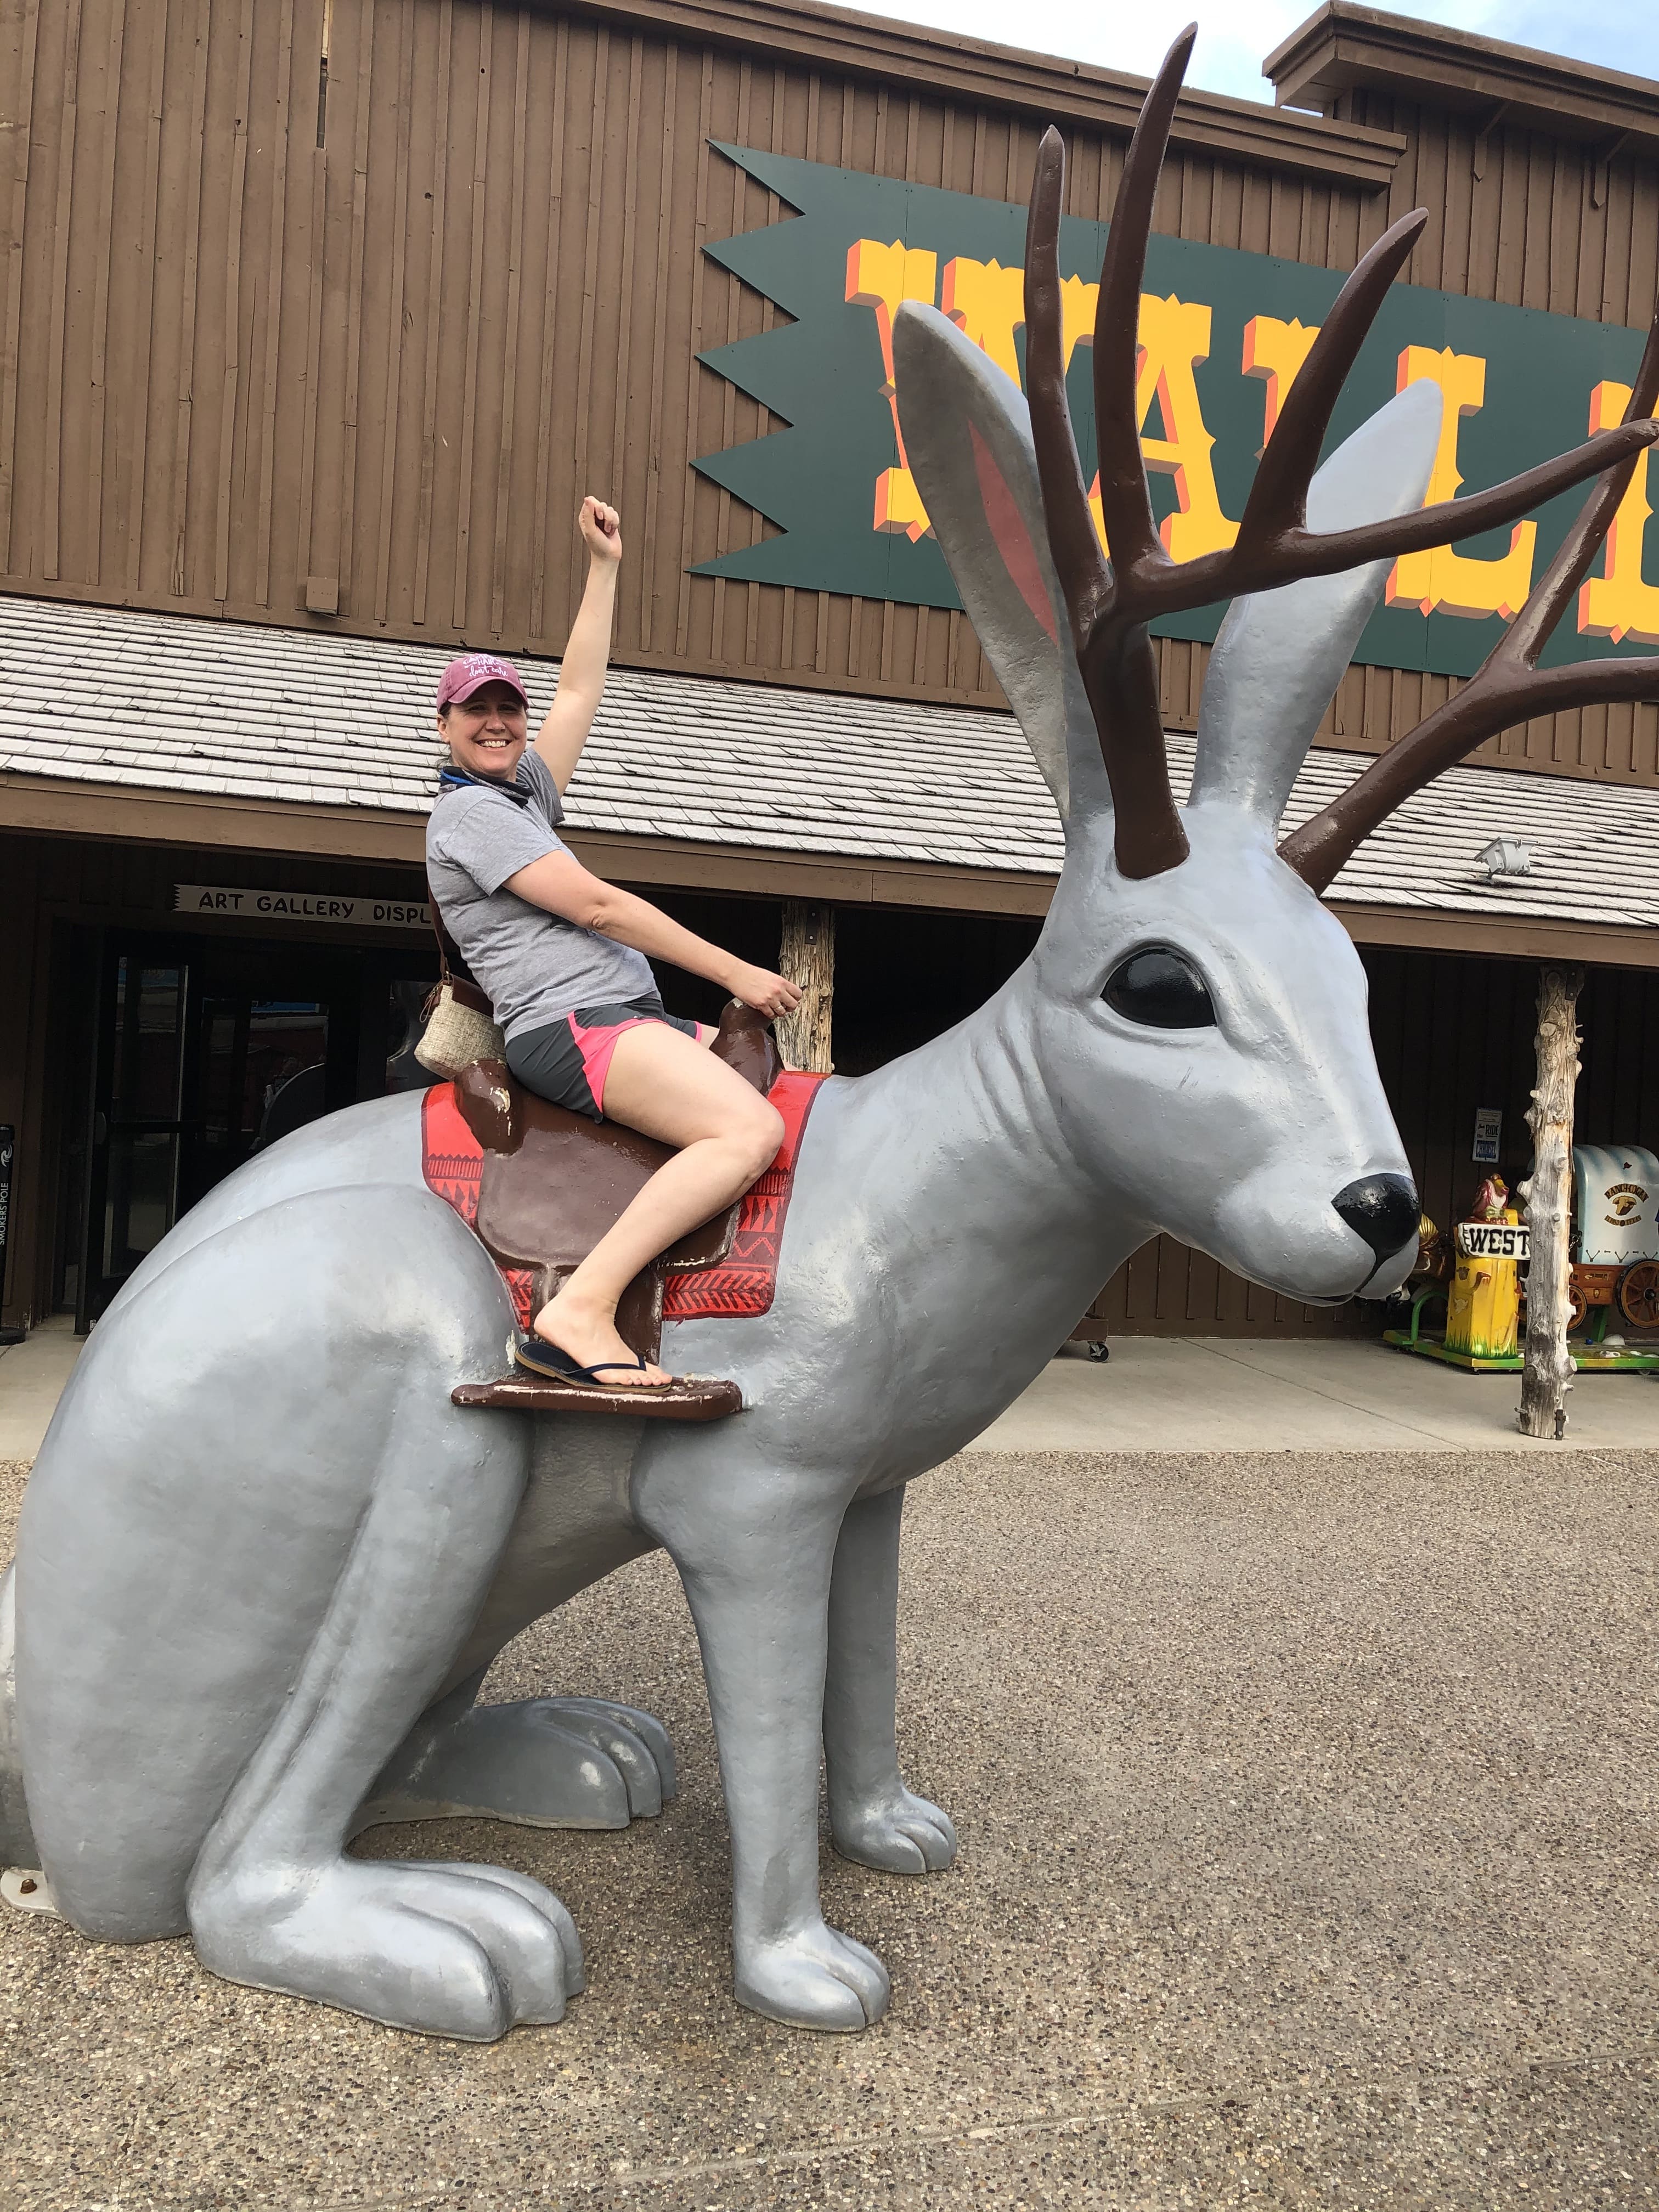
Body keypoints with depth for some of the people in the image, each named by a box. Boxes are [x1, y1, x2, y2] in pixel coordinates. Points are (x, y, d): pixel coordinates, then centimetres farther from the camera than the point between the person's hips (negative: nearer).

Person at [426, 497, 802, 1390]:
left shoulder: (527, 789, 23)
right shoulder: (468, 812, -4)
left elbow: (579, 689, 30)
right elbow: (595, 905, -11)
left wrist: (604, 567, 27)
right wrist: (735, 973, -10)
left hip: (633, 1018, 10)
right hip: (572, 1025, -10)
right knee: (751, 1129, -29)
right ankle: (578, 1316, -33)